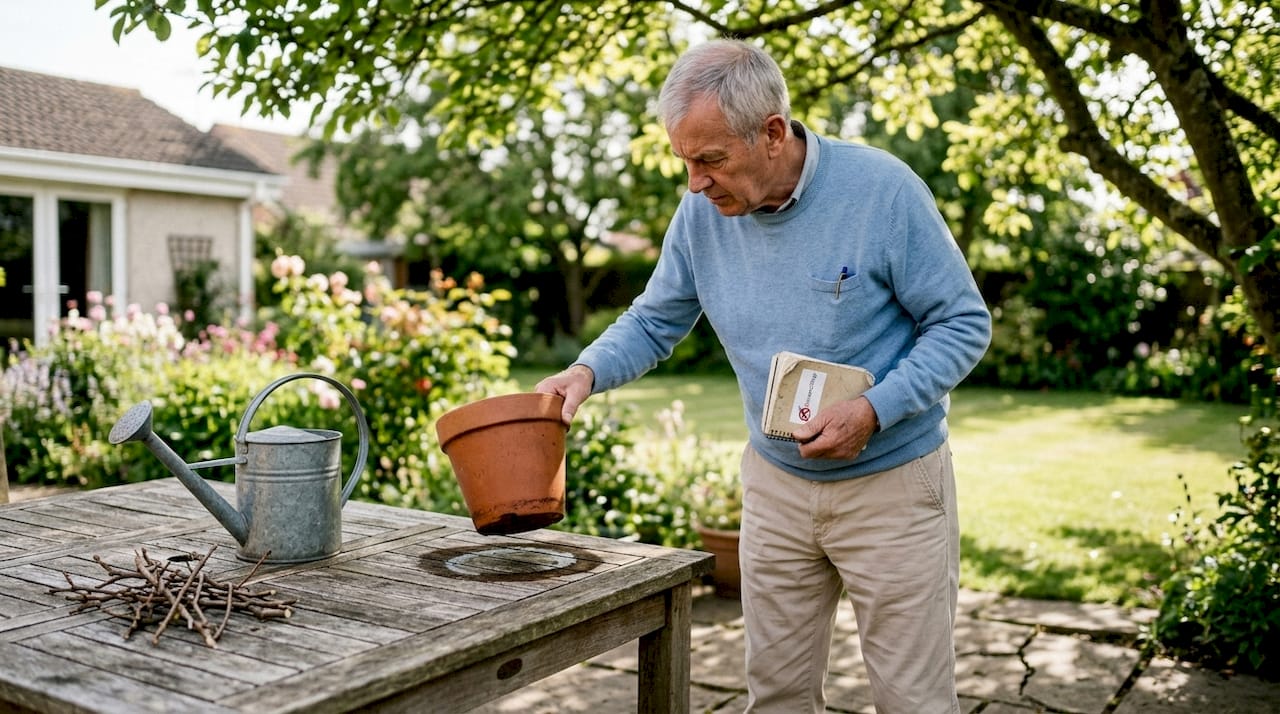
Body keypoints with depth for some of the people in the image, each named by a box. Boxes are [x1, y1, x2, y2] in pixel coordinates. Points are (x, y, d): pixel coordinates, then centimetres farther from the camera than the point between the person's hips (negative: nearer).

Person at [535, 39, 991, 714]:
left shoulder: (881, 189, -19)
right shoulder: (702, 212, -6)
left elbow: (964, 323, -13)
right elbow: (654, 320, 5)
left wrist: (873, 410, -25)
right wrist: (587, 371, -15)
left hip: (891, 483, -4)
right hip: (776, 483, 4)